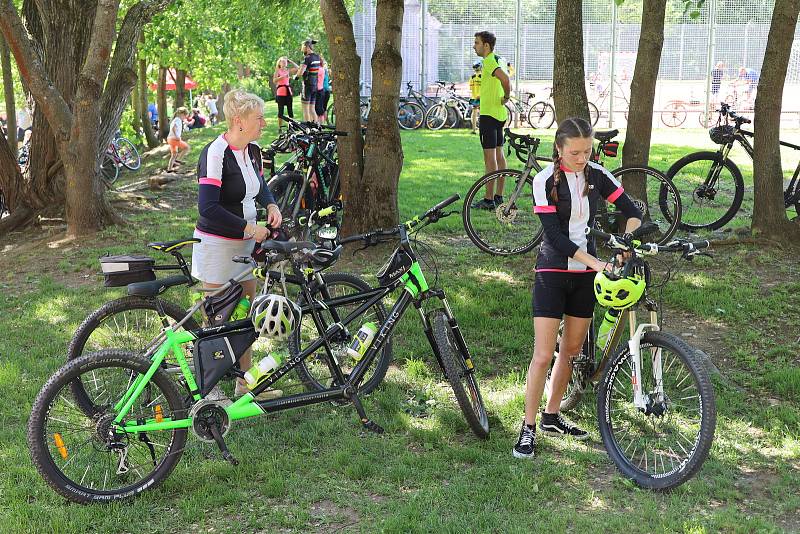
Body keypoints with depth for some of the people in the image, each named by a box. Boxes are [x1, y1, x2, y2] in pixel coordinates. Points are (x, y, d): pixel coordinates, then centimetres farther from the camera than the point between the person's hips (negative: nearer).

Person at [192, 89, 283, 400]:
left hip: (244, 245, 8)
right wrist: (250, 228, -21)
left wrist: (271, 205, 4)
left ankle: (246, 382, 27)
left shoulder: (252, 150, 5)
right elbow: (208, 208, -26)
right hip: (217, 245, -8)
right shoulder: (216, 153, -20)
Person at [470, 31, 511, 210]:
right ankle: (499, 196, 18)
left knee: (490, 157, -8)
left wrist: (506, 97, -18)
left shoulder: (489, 61, -16)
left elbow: (505, 79, -32)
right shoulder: (495, 59, 15)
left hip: (489, 114, -10)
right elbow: (504, 79, 27)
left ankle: (489, 200, -6)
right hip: (499, 114, 10)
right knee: (499, 155, 12)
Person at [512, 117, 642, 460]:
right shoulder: (546, 180, -13)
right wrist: (598, 264, -25)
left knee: (571, 350, 12)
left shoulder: (597, 175, 0)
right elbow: (555, 235, -18)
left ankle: (551, 417, 27)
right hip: (553, 273, -5)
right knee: (543, 354, -7)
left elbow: (632, 212, 4)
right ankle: (528, 428, 3)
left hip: (584, 275, 5)